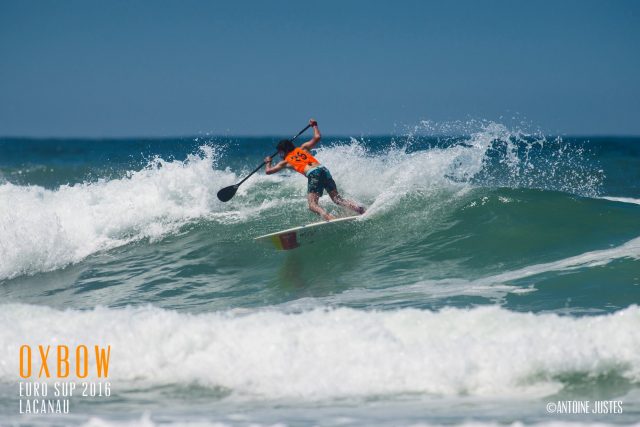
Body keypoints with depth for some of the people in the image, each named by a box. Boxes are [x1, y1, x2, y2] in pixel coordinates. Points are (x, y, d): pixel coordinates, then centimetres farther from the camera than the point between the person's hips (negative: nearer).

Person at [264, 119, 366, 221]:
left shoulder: (286, 161, 19)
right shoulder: (303, 148, 27)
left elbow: (268, 171, 26)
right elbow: (317, 137, 26)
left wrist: (268, 162, 47)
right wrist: (314, 125, 42)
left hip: (313, 174, -5)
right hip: (323, 169, 5)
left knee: (312, 205, -10)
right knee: (338, 199, 12)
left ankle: (328, 217, -39)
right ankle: (358, 208, -9)